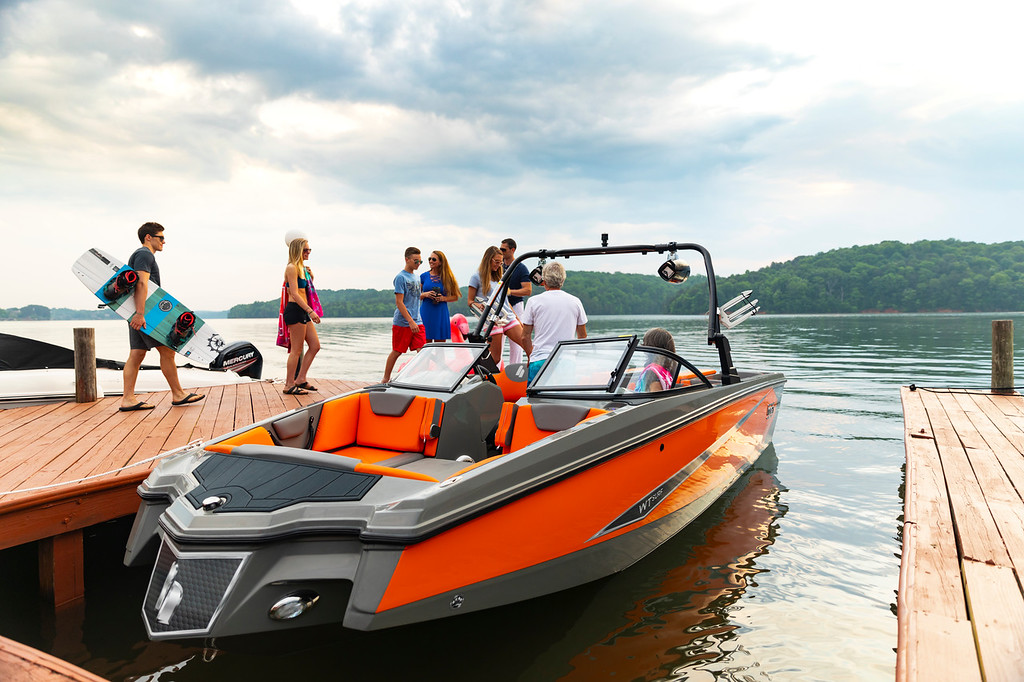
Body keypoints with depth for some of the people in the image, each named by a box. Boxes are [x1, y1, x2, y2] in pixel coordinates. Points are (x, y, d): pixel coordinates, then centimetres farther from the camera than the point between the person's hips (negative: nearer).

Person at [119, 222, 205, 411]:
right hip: (143, 313, -10)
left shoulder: (140, 254, 26)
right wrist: (140, 313, -29)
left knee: (136, 354, 5)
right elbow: (141, 284, -21)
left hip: (138, 314, 10)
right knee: (167, 350, -4)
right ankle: (178, 394, 3)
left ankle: (128, 399, 3)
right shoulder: (145, 254, -8)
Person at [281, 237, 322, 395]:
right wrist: (310, 311, -24)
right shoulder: (292, 268, -10)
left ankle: (300, 379, 16)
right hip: (295, 310, -10)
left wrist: (311, 277, 14)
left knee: (315, 345, 9)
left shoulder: (302, 268, 20)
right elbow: (294, 294, -18)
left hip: (303, 312, 10)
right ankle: (289, 385, 2)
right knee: (296, 350, -5)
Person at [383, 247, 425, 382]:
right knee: (396, 352, 4)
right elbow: (399, 302, -15)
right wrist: (411, 321, -20)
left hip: (417, 322, 7)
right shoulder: (401, 277, -10)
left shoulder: (415, 277, 14)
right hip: (402, 323, -6)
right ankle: (386, 379, 19)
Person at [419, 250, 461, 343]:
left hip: (441, 314, 0)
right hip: (426, 313, 0)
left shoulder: (446, 277, 4)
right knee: (425, 344, -1)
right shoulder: (424, 276, 7)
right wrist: (425, 294, -9)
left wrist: (443, 298, -9)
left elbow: (455, 297, 7)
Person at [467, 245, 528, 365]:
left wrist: (517, 319, 23)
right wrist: (478, 305, -21)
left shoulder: (498, 277, 20)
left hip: (508, 318, 6)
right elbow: (470, 301, 2)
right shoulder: (476, 277, 1)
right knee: (495, 358, -6)